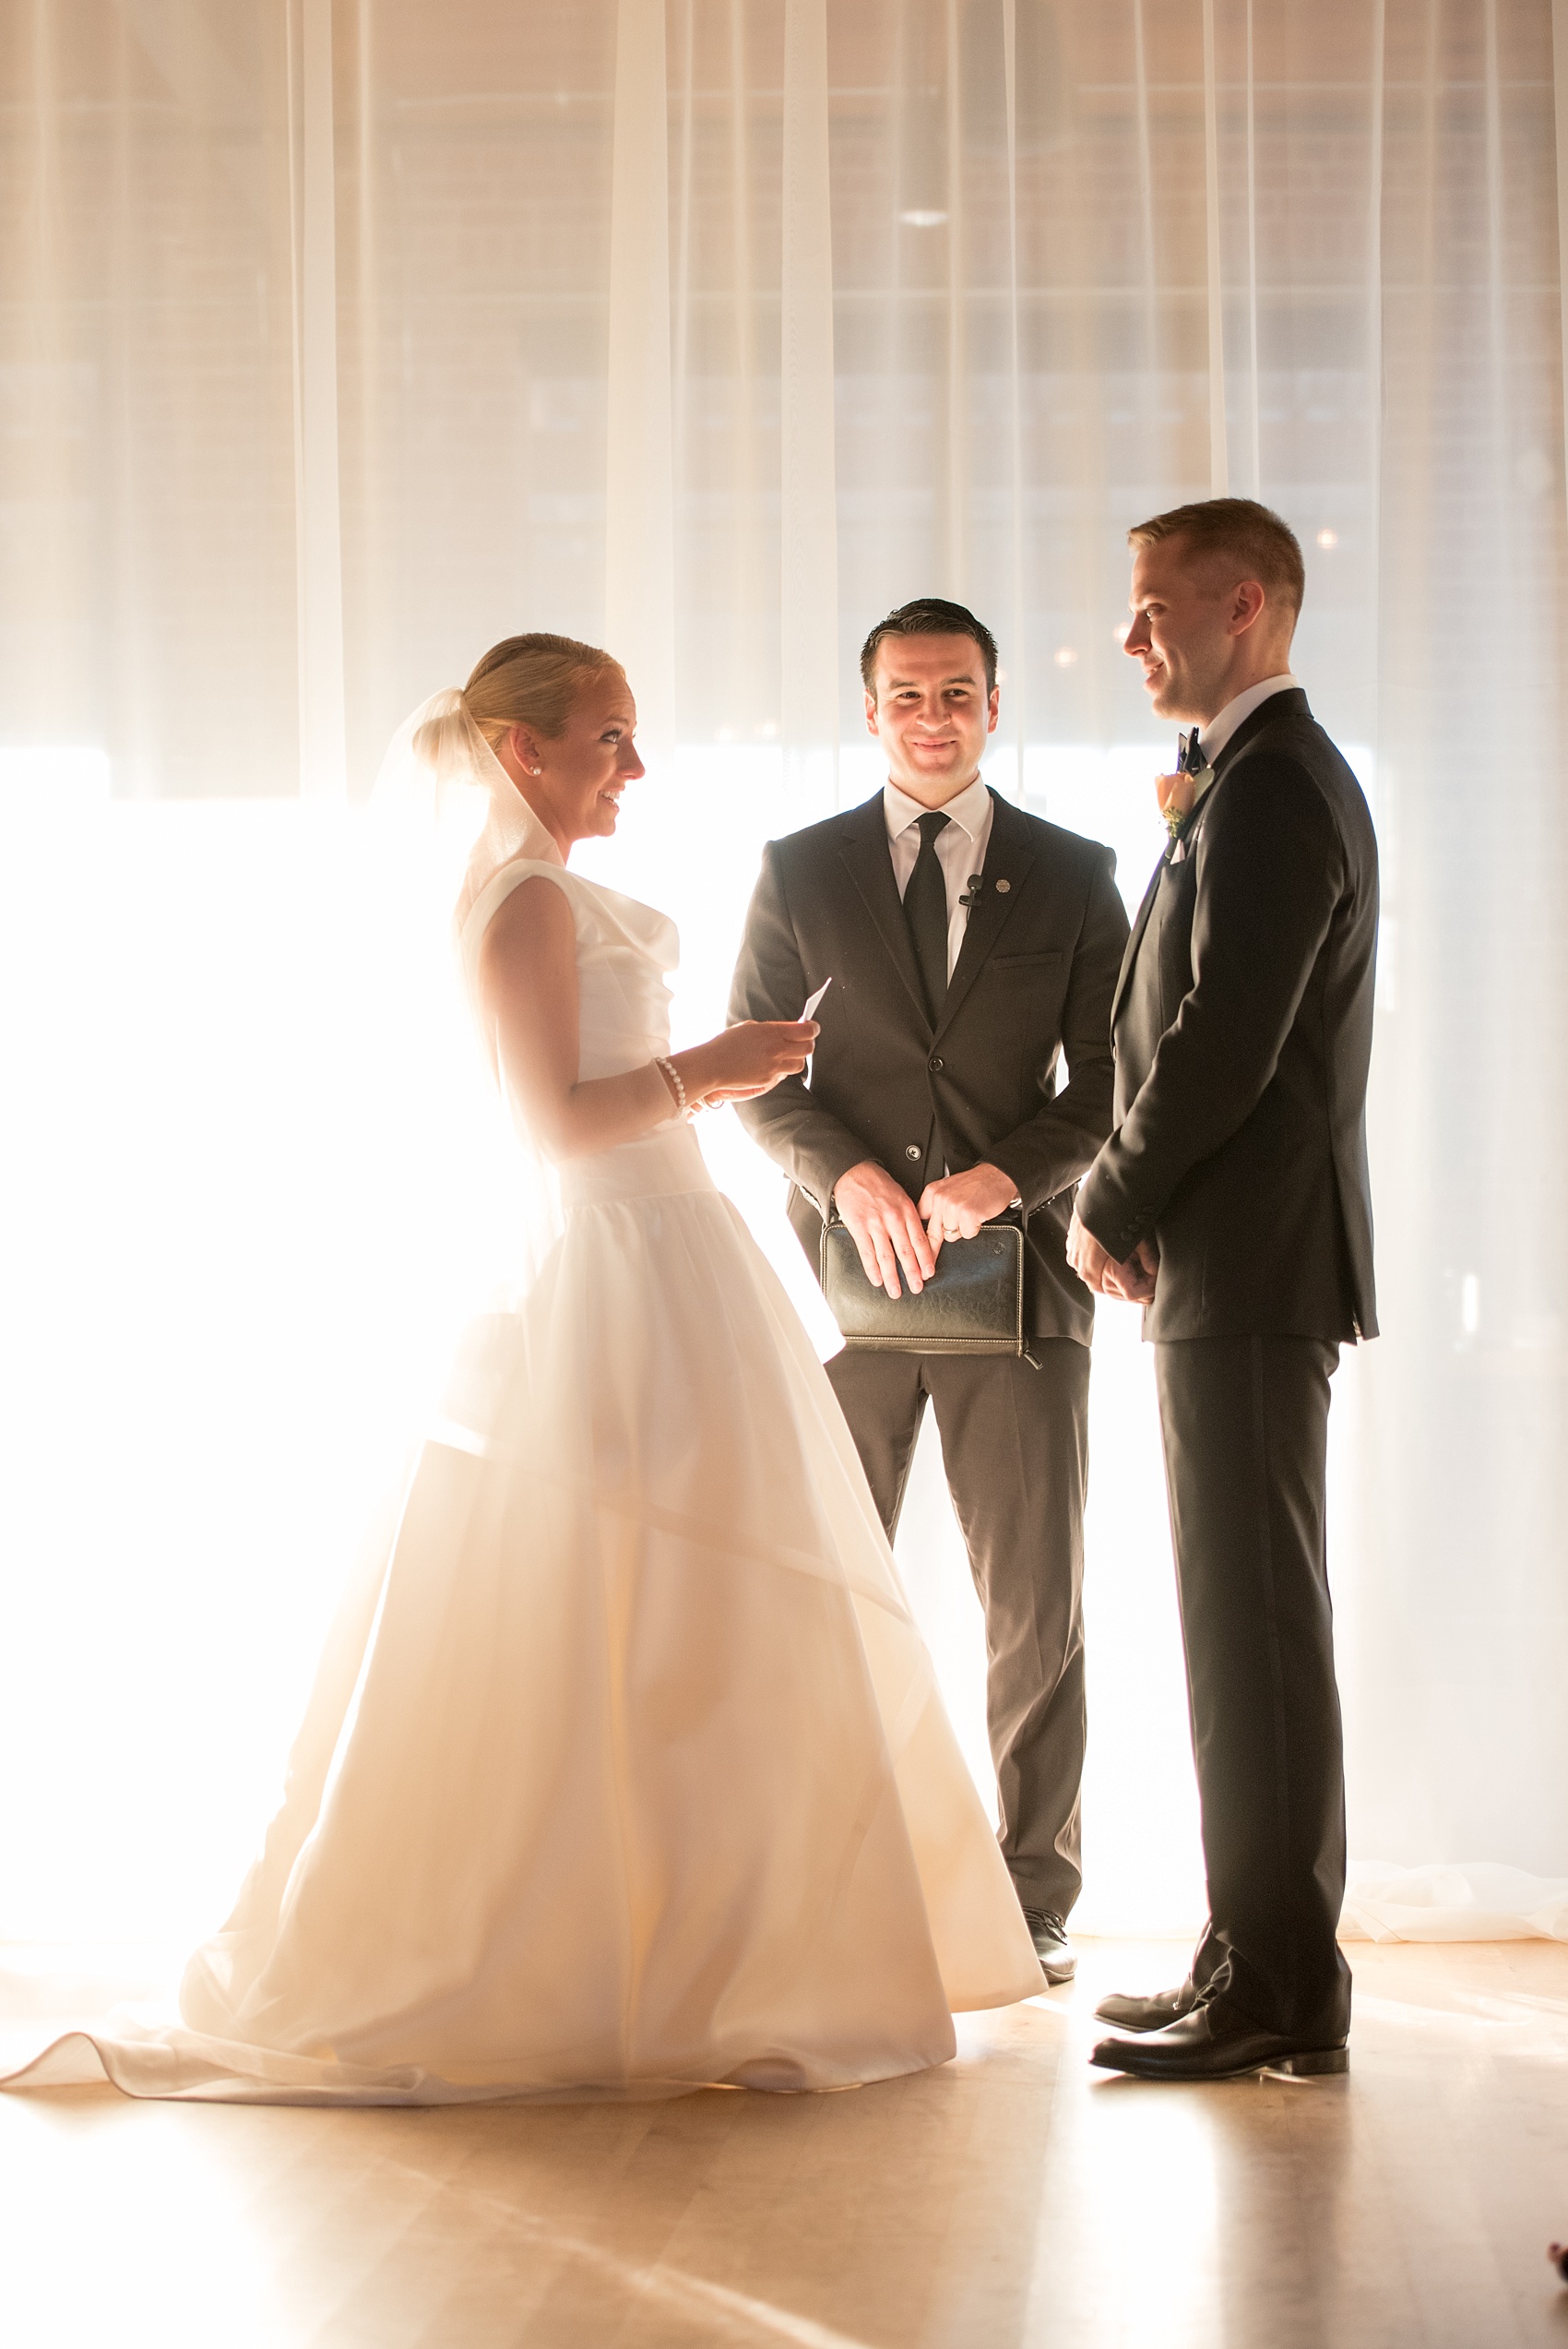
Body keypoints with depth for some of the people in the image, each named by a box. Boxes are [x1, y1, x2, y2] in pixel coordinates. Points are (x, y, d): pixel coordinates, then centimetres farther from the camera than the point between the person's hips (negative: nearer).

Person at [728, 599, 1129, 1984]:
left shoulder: (1074, 876, 7)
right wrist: (852, 1179, -11)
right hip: (848, 1282, 1)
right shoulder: (801, 871, 9)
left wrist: (1002, 1178, -13)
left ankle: (1034, 1905, 10)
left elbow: (1113, 1080, 4)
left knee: (1036, 1609, 2)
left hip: (1018, 1275, 0)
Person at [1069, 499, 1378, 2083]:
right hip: (1240, 1263, 10)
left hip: (1247, 1267, -10)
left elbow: (1223, 1044, -20)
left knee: (1252, 1622, -8)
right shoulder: (1273, 778, 20)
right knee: (1250, 1620, 11)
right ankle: (1268, 1967, 17)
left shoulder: (1269, 788, -13)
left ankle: (1275, 1986, -4)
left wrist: (1109, 1209, -9)